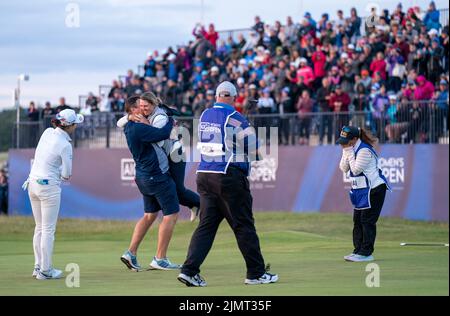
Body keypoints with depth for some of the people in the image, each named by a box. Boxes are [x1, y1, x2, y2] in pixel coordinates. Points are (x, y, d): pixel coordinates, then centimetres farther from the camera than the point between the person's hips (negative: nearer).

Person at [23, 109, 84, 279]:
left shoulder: (47, 132, 1)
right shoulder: (65, 145, -17)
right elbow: (67, 175, -12)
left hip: (32, 184, 8)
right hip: (49, 187, -8)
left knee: (40, 227, 15)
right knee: (48, 229, -1)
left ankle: (38, 267, 18)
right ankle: (45, 270, 2)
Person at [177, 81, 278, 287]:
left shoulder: (204, 116, 11)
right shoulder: (234, 118, -9)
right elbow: (253, 146, -7)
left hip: (204, 175, 6)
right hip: (229, 177, -6)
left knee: (206, 224, 6)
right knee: (244, 225, 3)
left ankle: (189, 270, -6)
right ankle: (256, 273, 9)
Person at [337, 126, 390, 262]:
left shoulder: (364, 150, -20)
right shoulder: (352, 149, 8)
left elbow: (356, 169, -22)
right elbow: (344, 168, 7)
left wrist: (349, 152, -18)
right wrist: (346, 152, -6)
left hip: (374, 189, -10)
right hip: (361, 190, 10)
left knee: (367, 220, -8)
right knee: (358, 220, 11)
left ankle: (366, 253, -5)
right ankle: (358, 250, 18)